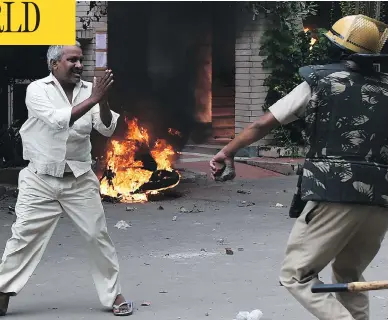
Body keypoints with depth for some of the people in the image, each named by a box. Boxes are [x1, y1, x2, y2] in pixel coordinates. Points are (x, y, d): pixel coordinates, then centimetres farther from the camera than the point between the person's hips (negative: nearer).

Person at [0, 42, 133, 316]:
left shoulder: (89, 89, 1)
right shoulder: (37, 89, -8)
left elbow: (107, 129, -7)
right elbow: (58, 119, -24)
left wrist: (103, 101, -25)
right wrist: (92, 99, -28)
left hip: (79, 179, 2)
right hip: (41, 179, -2)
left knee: (97, 235, 4)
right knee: (24, 235, -2)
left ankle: (114, 294, 16)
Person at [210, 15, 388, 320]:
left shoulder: (320, 82, 3)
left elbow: (263, 124, 5)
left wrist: (228, 151, 18)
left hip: (334, 197, -5)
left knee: (297, 275, 4)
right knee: (349, 276, 25)